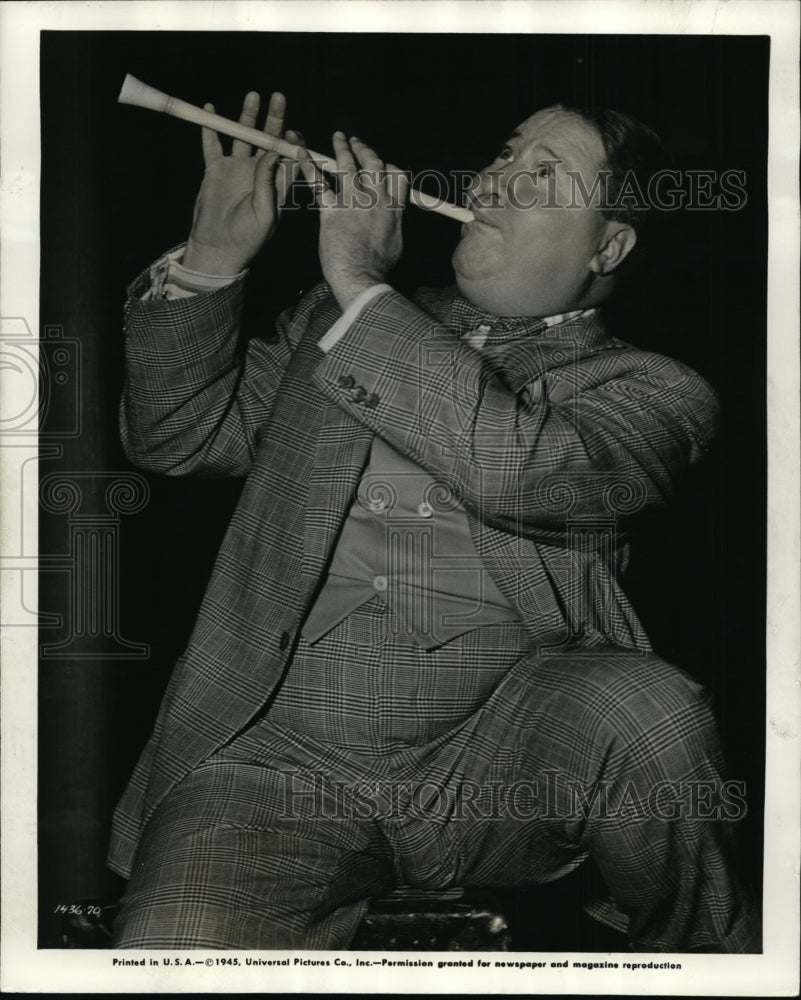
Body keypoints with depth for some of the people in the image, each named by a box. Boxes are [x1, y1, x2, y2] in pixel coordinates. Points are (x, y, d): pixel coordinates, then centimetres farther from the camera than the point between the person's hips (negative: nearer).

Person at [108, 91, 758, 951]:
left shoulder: (650, 391, 6)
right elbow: (175, 436, 15)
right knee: (172, 954, -28)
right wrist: (211, 259, 1)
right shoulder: (337, 320, 19)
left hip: (496, 759, 0)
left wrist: (362, 284, -8)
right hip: (280, 757, 1)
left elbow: (518, 471, -16)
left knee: (644, 707, -32)